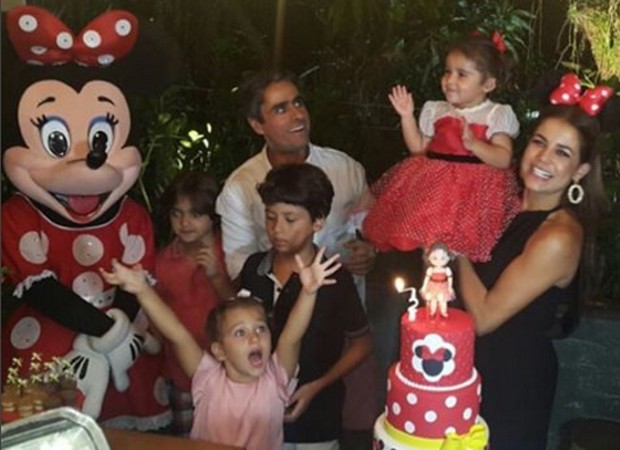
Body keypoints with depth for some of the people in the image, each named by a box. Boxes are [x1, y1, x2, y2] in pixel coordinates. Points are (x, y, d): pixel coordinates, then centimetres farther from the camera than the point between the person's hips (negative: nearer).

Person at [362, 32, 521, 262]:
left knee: (458, 245, -20)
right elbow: (419, 149, 16)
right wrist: (407, 117, 8)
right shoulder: (436, 111, 15)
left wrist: (473, 143, -22)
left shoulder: (496, 115, 1)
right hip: (433, 183, 5)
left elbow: (504, 159, -8)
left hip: (474, 189, -5)